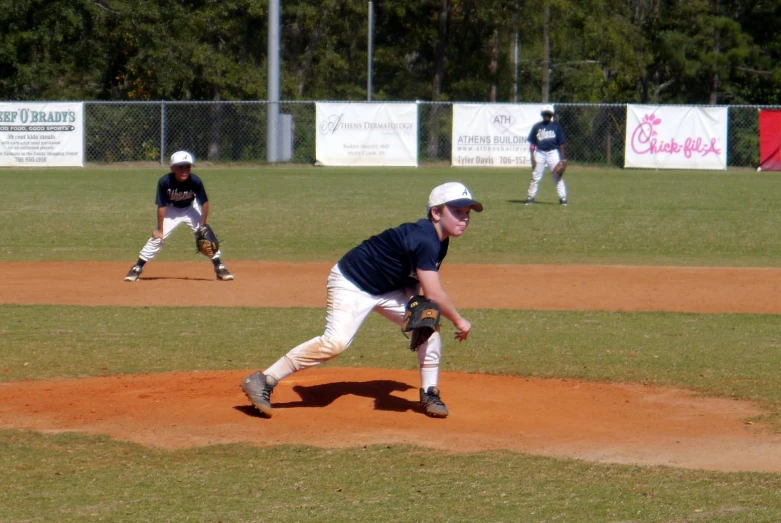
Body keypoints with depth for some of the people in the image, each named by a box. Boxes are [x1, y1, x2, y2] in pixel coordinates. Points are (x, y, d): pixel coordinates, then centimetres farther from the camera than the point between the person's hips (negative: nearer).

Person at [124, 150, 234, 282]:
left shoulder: (195, 181, -29)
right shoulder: (164, 182, -31)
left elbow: (204, 203, -17)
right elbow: (161, 206, -22)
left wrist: (203, 225, -15)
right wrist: (160, 229, -17)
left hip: (191, 209, 1)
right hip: (171, 211, -1)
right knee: (157, 237, -9)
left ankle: (219, 268, 4)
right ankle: (137, 268, 0)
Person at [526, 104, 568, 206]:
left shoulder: (556, 127, 3)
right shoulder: (537, 127, 4)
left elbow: (561, 143, 4)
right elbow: (532, 143, 5)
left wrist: (562, 158, 0)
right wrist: (532, 157, -3)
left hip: (553, 153, -1)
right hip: (539, 153, 1)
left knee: (558, 176, -4)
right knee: (535, 177, 3)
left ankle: (563, 197, -1)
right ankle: (530, 197, 9)